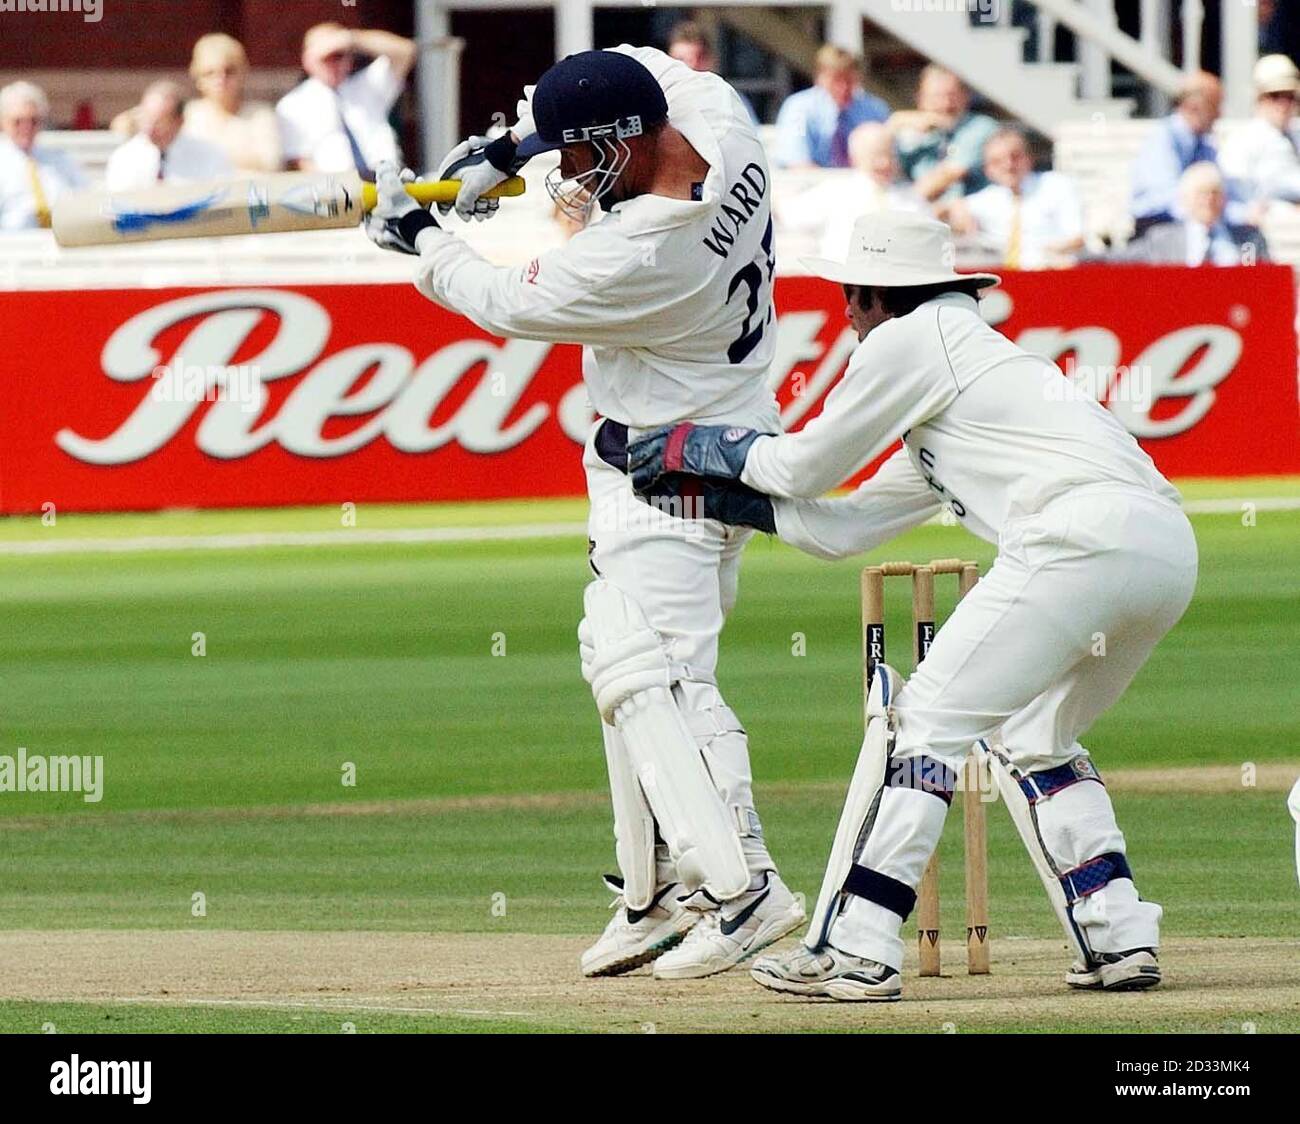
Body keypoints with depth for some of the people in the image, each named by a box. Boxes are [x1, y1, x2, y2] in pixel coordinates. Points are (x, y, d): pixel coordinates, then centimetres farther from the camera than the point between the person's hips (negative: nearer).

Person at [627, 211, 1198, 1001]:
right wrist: (705, 487, 35)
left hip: (1085, 536, -9)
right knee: (1032, 737, 24)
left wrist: (701, 444, 30)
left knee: (928, 720, -4)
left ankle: (855, 950, -8)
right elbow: (841, 528, 35)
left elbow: (810, 464, 14)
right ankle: (1121, 937, 15)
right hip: (1169, 551, 9)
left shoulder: (916, 339, 9)